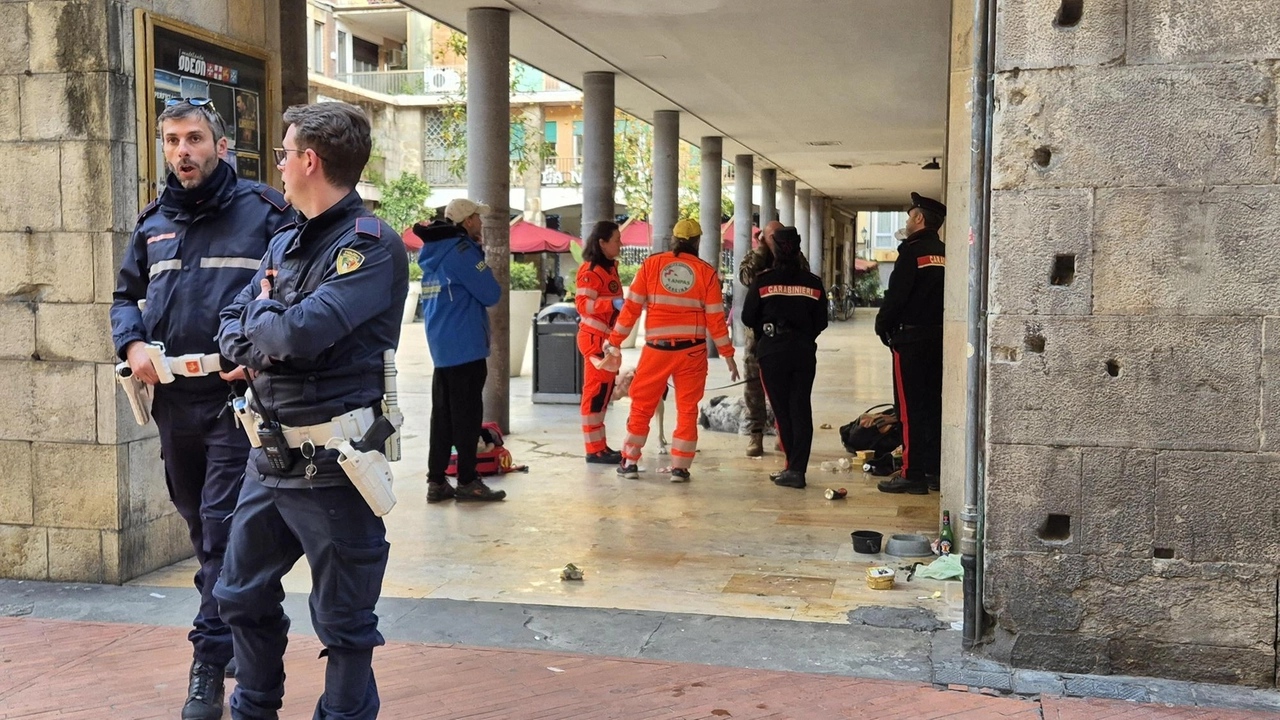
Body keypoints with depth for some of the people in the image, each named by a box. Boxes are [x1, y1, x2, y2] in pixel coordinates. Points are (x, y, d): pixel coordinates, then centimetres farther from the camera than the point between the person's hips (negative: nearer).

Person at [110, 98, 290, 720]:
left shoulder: (264, 211, -4)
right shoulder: (153, 223, 13)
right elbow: (126, 295, 21)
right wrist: (132, 343, 1)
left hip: (238, 395, -6)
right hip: (173, 400, 6)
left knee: (223, 530, -6)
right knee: (199, 525, 17)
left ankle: (210, 664, 2)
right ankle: (229, 623, 34)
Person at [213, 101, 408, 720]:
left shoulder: (371, 244, -14)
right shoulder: (284, 243, 13)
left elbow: (303, 331, -26)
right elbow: (231, 328, 14)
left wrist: (261, 313, -3)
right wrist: (262, 344, -9)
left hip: (331, 464, -9)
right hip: (269, 455, 9)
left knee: (342, 620, 5)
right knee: (242, 595, 21)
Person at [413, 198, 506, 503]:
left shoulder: (434, 252, 14)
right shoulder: (461, 251, -13)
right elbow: (491, 294, -14)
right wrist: (490, 281, 6)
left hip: (441, 348, 8)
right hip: (465, 347, -8)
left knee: (442, 415, 9)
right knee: (467, 416, -3)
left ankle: (436, 481, 11)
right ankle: (467, 482, 1)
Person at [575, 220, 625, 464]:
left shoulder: (609, 267, 16)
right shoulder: (591, 270, -15)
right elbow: (583, 304, -25)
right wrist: (613, 304, -33)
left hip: (606, 337, 10)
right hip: (595, 337, -10)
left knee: (604, 389, 12)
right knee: (597, 390, -7)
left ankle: (599, 445, 19)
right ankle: (595, 449, -3)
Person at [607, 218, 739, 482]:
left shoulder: (652, 264, 0)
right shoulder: (706, 272, -1)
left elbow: (632, 306, -2)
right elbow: (715, 318, -1)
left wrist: (614, 341, 5)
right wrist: (728, 354, 7)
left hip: (657, 348, 0)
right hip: (692, 351, 0)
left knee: (642, 405, 12)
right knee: (687, 409, 10)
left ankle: (630, 462, 16)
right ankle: (680, 467, 9)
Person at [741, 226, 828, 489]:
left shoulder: (763, 280, -7)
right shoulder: (813, 282, 0)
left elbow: (748, 317, 0)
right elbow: (821, 322, 5)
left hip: (772, 352, -2)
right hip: (804, 352, 2)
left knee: (782, 410, 6)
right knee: (801, 409, 7)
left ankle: (794, 467, 8)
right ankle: (797, 468, 2)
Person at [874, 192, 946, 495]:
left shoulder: (913, 252, -13)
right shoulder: (946, 254, 10)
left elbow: (896, 295, -16)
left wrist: (882, 325, 1)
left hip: (911, 338, -8)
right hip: (939, 336, 8)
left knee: (911, 407, -4)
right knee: (933, 404, 12)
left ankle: (912, 475, -2)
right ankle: (934, 470, 18)